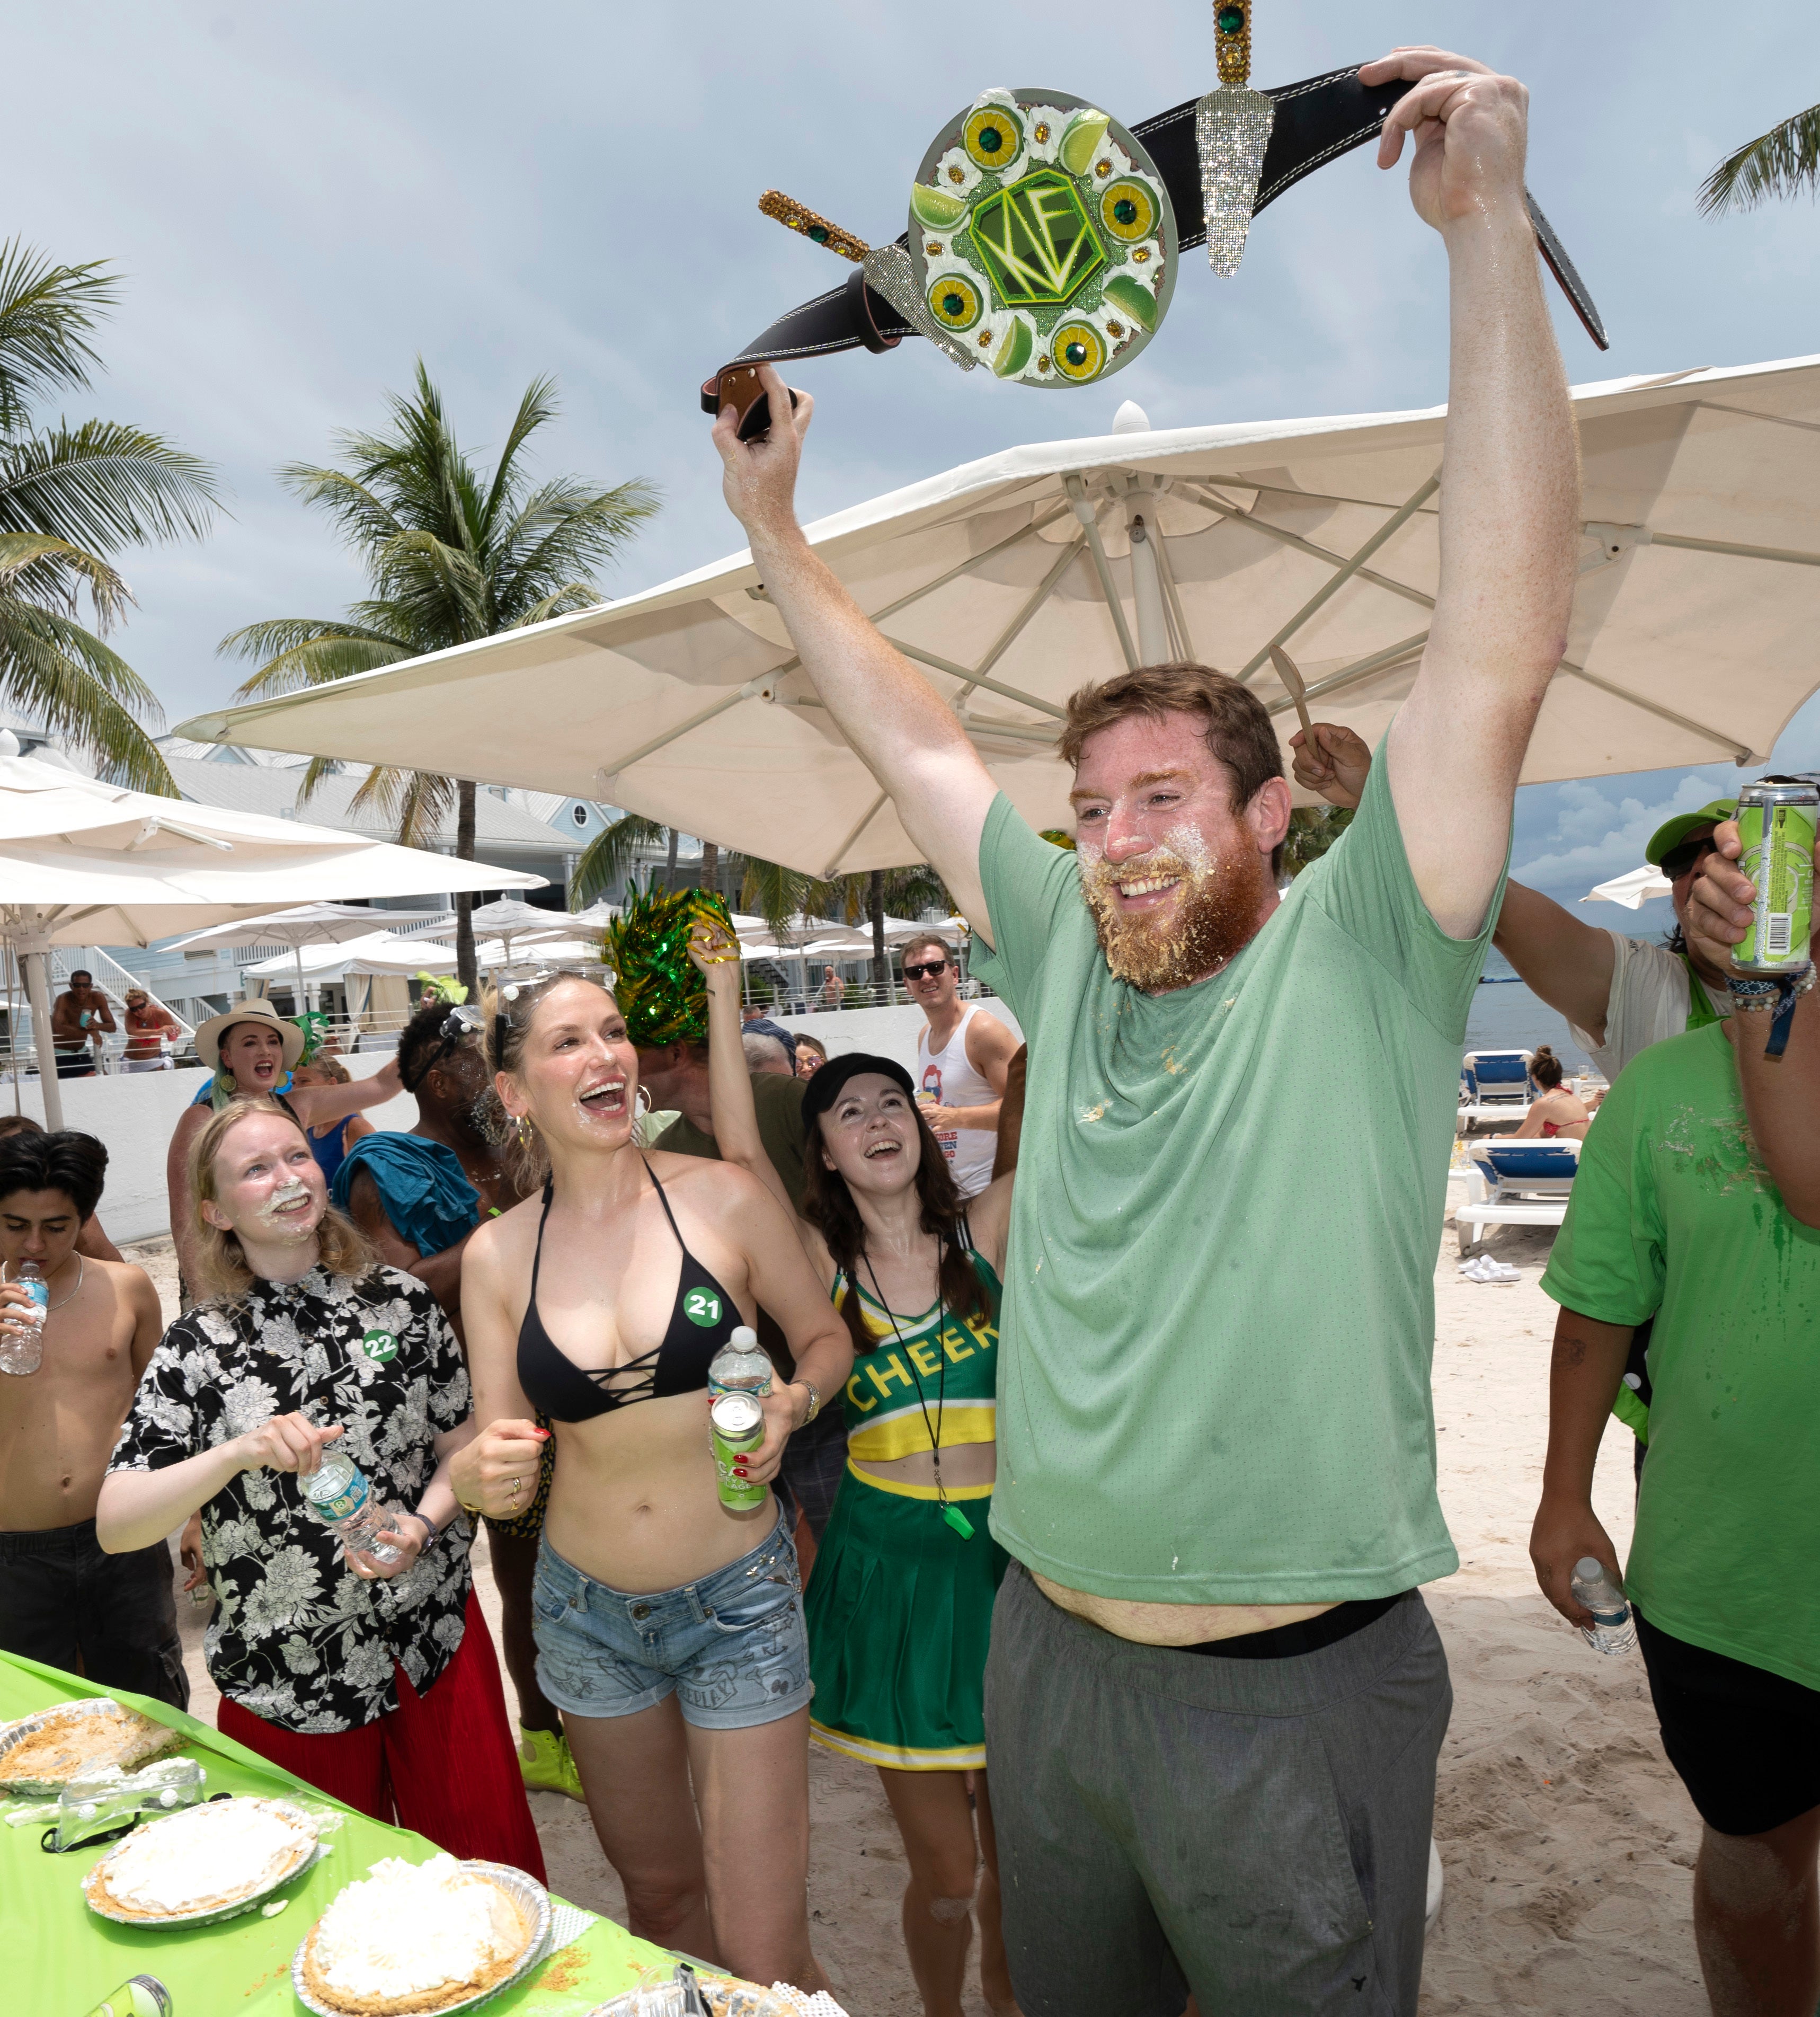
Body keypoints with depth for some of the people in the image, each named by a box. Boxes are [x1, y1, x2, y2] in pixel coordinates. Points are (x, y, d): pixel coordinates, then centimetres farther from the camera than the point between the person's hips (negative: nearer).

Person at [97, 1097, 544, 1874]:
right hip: (286, 1681, -1)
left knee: (484, 1865, 11)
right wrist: (238, 1453, -27)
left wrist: (420, 1527, -13)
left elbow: (460, 1445, 5)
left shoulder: (400, 1299, -2)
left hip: (435, 1645, 1)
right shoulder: (196, 1350, -6)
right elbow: (113, 1525, -12)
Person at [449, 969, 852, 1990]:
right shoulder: (497, 1253, -6)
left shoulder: (722, 1198, -12)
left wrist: (792, 1403, -18)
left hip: (739, 1601, -2)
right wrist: (483, 1474, -22)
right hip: (588, 1612, 3)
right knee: (660, 1894, 23)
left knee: (767, 1959, 0)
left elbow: (828, 1337, 2)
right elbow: (494, 1453, 0)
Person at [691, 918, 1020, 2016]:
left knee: (1015, 1846, 19)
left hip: (1007, 1561, 1)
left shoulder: (983, 1236, -1)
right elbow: (740, 1149, -15)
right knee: (945, 1868, 9)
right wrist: (723, 988, -17)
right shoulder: (821, 1266, -3)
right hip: (888, 1570, -1)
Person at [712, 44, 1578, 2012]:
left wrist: (1489, 230, -24)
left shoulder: (1356, 958, -12)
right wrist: (770, 523, 13)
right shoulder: (1068, 957, 1)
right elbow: (916, 746, 9)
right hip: (1049, 1655, 5)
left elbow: (1499, 651, -22)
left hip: (1293, 1697, -5)